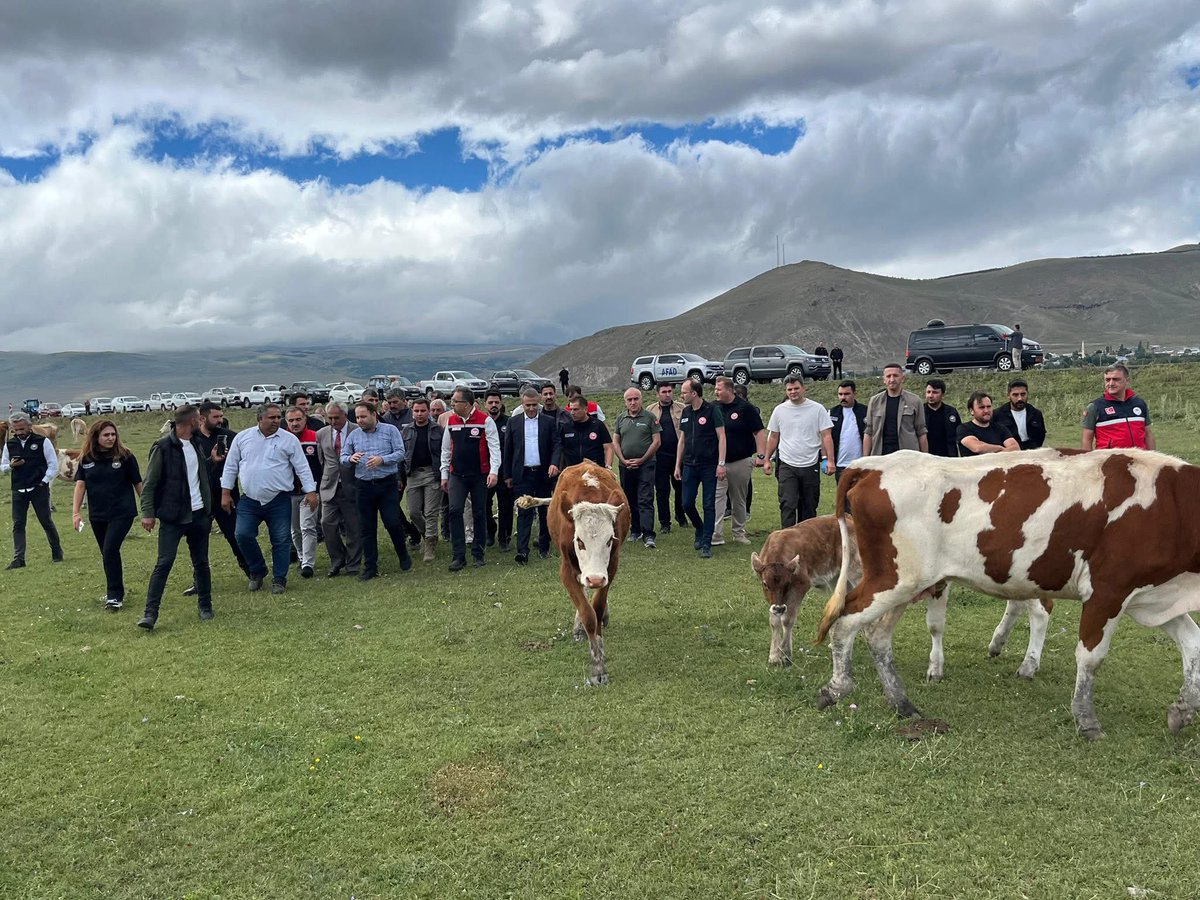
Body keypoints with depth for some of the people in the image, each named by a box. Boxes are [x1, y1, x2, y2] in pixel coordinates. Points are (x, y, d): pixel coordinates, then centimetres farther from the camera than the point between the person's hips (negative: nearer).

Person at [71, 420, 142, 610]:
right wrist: (76, 511, -8)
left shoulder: (125, 456, -6)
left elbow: (137, 483, -1)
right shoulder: (86, 459, 3)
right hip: (97, 515, 4)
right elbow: (80, 485, 1)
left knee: (110, 550, -15)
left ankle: (115, 596, -6)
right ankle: (114, 591, 29)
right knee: (107, 554, 14)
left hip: (122, 513, -4)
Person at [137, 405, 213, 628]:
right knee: (164, 563, -7)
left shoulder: (197, 444, 10)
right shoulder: (163, 447, -10)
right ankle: (150, 612, -2)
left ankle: (205, 605, 23)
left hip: (199, 515, 6)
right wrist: (148, 512, -14)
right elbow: (149, 483, -9)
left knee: (201, 562, 11)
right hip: (172, 517, -6)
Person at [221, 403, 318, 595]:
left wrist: (311, 491, -7)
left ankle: (279, 579, 17)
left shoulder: (289, 439, -1)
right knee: (243, 535, -6)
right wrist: (226, 493, 6)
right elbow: (231, 466, 9)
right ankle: (257, 572, 17)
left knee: (281, 540, 1)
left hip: (279, 500, -1)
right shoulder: (243, 437, 4)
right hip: (249, 500, 1)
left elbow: (302, 467, -1)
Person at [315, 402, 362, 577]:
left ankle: (353, 565, 15)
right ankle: (336, 563, 14)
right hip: (329, 487, 3)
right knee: (327, 524, -2)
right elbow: (321, 460, 15)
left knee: (354, 528, 3)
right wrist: (325, 479, 11)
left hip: (352, 487, -3)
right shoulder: (321, 434, 7)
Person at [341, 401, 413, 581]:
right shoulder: (353, 435, 9)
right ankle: (370, 567, 13)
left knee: (393, 523, -5)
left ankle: (403, 556, 21)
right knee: (367, 528, 6)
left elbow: (400, 453, -6)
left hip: (387, 484, -3)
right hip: (364, 486, 3)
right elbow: (343, 457, 9)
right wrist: (350, 458, -14)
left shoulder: (390, 430, 0)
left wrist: (382, 460, -22)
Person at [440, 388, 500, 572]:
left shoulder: (485, 420, -8)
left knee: (479, 514, 5)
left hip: (480, 475, -3)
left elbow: (494, 447, -10)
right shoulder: (451, 421, 6)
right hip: (457, 475, 3)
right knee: (455, 511, -10)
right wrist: (444, 475, 12)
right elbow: (446, 449, 13)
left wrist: (494, 472, -19)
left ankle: (478, 554, 17)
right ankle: (459, 556, -5)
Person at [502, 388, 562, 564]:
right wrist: (507, 475, 4)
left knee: (545, 511, 10)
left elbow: (557, 444, 1)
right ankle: (522, 551, -11)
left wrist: (555, 463, -18)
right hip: (522, 475, -1)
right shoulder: (513, 422, 6)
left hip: (544, 473, 1)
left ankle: (544, 547, 23)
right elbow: (507, 450, 8)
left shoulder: (549, 421, 4)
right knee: (524, 512, -6)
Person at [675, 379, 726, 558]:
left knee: (709, 506, 0)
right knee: (687, 504, 4)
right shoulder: (685, 412, 10)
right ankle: (700, 530, 30)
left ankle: (706, 544, 4)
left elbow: (721, 437, -8)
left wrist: (721, 463, -15)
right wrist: (677, 465, 12)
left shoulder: (711, 410, -7)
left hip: (709, 466, -5)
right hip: (689, 465, 5)